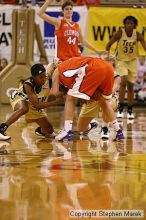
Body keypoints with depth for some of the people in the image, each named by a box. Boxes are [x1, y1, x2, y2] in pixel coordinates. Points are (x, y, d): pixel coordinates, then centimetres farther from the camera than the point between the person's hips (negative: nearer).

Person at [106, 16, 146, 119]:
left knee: (131, 85, 5)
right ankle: (120, 108, -11)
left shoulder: (138, 35, -13)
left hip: (132, 61, 2)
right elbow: (109, 45, -10)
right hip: (121, 60, -2)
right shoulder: (120, 33, -17)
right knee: (123, 81, -21)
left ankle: (130, 110, 17)